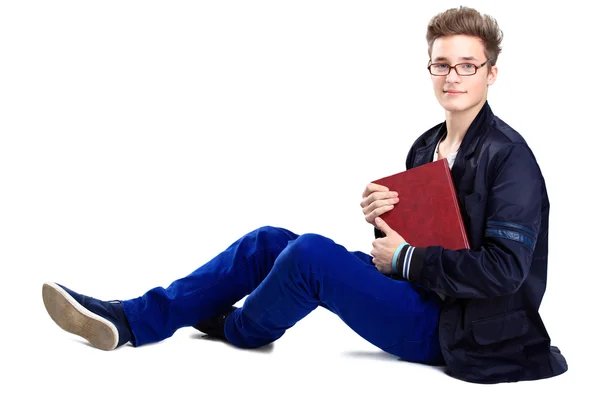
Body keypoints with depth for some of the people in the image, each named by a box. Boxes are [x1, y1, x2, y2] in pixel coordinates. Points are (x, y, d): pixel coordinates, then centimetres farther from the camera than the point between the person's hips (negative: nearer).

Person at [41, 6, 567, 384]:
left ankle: (237, 330, 7)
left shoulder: (509, 157, -15)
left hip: (451, 332, -8)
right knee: (268, 242, 0)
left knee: (310, 252, -25)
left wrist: (407, 257, -16)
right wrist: (383, 216, -7)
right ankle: (127, 320, -1)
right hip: (417, 291, 8)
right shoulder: (425, 148, 11)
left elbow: (504, 270, -22)